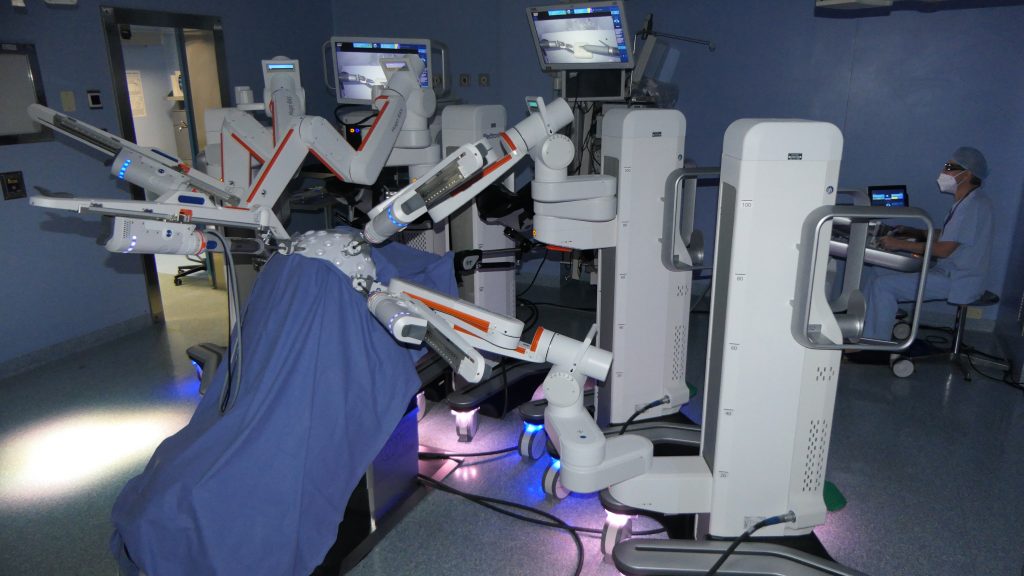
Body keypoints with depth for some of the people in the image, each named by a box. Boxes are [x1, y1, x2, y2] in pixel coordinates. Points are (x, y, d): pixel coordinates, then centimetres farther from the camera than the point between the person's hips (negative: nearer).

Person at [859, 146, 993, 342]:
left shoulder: (975, 205, -19)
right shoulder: (964, 202, 14)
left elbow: (944, 249, -24)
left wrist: (901, 244, -18)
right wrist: (916, 233, 14)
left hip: (957, 282, -10)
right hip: (946, 272, 10)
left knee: (884, 285, -20)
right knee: (876, 278, 4)